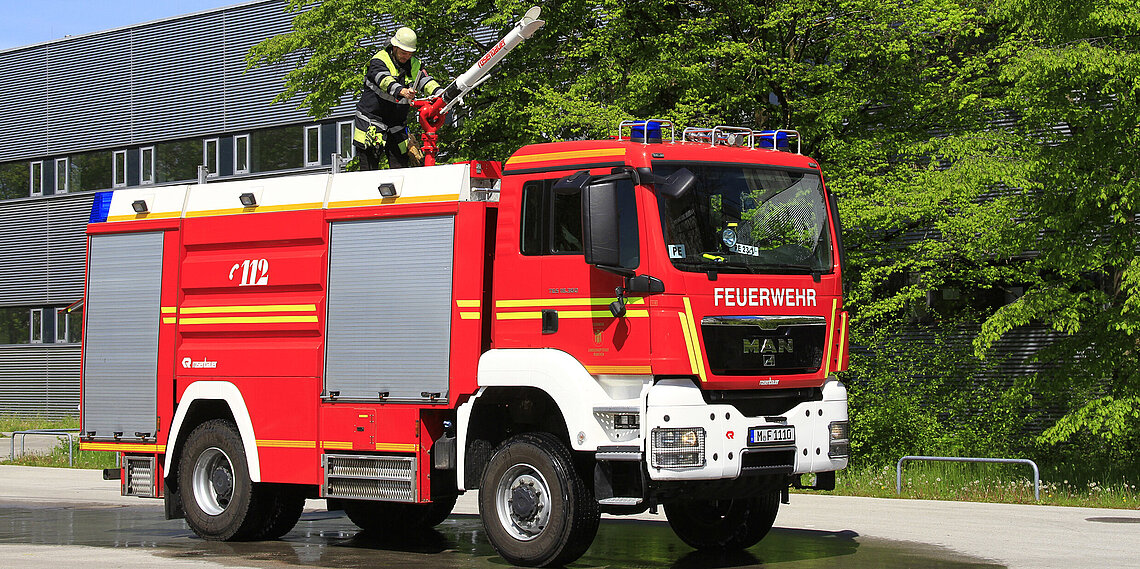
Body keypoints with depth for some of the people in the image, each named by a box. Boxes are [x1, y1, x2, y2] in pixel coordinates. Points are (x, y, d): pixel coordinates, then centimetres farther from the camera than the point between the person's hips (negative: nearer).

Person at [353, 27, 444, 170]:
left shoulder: (415, 65, 5)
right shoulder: (379, 60, -12)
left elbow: (427, 82, -10)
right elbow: (385, 81, -31)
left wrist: (441, 94, -31)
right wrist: (402, 91, -51)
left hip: (397, 125, 5)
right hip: (371, 120, -5)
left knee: (401, 166, 0)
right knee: (369, 169, -6)